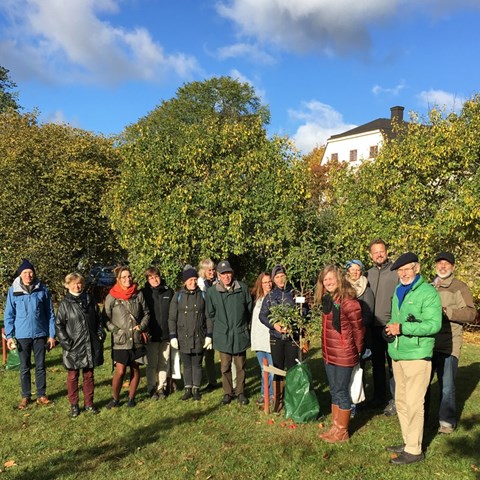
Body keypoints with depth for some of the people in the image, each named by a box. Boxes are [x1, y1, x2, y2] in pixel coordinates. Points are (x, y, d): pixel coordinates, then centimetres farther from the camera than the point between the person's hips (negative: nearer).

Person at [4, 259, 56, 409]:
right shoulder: (13, 291, -5)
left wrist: (52, 335, -1)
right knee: (24, 367, 11)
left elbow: (50, 313, 0)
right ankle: (25, 396, 25)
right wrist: (9, 336, -5)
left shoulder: (42, 289, -5)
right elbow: (8, 315, 1)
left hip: (40, 334, 0)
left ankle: (41, 394, 24)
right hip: (22, 335, 0)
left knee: (41, 366, 10)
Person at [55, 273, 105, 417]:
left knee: (89, 375, 12)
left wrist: (100, 334, 1)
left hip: (90, 346, 3)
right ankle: (74, 405, 20)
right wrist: (65, 341, -12)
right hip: (74, 347, -3)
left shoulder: (90, 301, 7)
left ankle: (89, 403, 24)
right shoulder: (65, 304, -3)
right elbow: (59, 325, -4)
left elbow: (98, 320, 13)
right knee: (73, 376, 7)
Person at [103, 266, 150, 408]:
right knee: (120, 371, -6)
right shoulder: (111, 297, -5)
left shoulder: (138, 294, 3)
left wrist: (142, 326, -4)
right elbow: (105, 318, -1)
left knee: (135, 369, 10)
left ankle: (131, 398, 27)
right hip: (120, 340, -3)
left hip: (137, 339, 3)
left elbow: (146, 313, 11)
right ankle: (115, 398, 16)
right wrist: (115, 329, -12)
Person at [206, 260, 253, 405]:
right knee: (225, 367, 8)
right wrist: (220, 326, 8)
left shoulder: (243, 288, -5)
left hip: (240, 334, 0)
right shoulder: (212, 291, -7)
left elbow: (249, 307, 8)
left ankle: (240, 392, 24)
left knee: (240, 366, 10)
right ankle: (228, 392, 23)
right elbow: (210, 314, 6)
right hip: (223, 336, 0)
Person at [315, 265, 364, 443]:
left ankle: (342, 431, 19)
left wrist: (358, 350, -4)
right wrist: (325, 348, 12)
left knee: (341, 391, 4)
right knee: (334, 390, 17)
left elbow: (358, 328, -15)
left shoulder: (348, 301, -19)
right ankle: (335, 427, 30)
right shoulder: (327, 301, 7)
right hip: (329, 354, 8)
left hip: (344, 355, -8)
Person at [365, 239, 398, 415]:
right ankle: (379, 398, 30)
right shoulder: (368, 274, 8)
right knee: (377, 364, 16)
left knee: (393, 365, 3)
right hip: (373, 327, 5)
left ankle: (395, 400, 16)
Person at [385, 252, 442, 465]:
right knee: (401, 402, 14)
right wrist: (391, 329, 1)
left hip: (417, 355, -8)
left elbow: (434, 324, -19)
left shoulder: (428, 292, -10)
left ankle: (414, 450, 10)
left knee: (413, 404, -2)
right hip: (398, 354, 8)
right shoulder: (398, 292, 14)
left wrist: (402, 328, -23)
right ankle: (408, 442, 28)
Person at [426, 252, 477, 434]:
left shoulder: (459, 287, -4)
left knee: (447, 385, 3)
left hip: (448, 345, -5)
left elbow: (471, 314, -14)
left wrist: (446, 311, -22)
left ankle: (447, 421, 19)